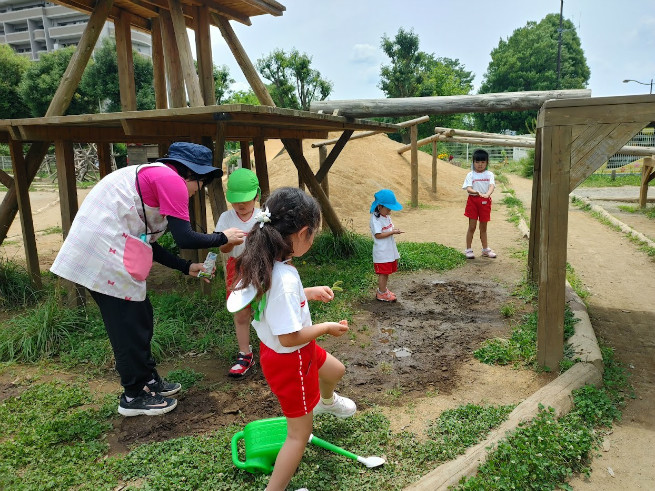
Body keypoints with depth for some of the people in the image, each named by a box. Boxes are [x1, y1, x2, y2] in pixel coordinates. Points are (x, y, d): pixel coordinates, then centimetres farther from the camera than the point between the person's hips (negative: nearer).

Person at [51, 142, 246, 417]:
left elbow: (148, 244, 20)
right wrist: (223, 238, 0)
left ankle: (147, 380, 33)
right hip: (105, 252, -10)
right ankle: (134, 396, 18)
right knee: (130, 324, 3)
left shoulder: (153, 178, 21)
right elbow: (184, 239, -16)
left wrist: (187, 268, 21)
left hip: (103, 250, 10)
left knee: (140, 317, 18)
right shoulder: (171, 179, -10)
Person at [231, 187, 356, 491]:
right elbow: (289, 337, -32)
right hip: (289, 361, -10)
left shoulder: (266, 265, -10)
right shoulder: (285, 280, -38)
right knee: (300, 433, 11)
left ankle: (326, 402, 70)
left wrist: (310, 292, 8)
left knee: (335, 370, 36)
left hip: (274, 350, 10)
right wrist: (327, 327, -17)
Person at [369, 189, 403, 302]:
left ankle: (383, 289, 31)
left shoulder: (387, 216, 10)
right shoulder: (375, 219, -19)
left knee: (387, 271, 17)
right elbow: (378, 235, -23)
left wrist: (394, 229, 0)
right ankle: (382, 293, 11)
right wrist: (392, 232, -24)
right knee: (383, 272, 0)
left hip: (390, 250, 9)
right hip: (382, 252, -9)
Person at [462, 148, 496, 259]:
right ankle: (468, 250, 11)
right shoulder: (470, 175, -1)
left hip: (485, 202, 2)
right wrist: (477, 192, -34)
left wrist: (487, 194, -35)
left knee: (483, 227, 13)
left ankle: (485, 249, 26)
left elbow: (492, 186, -13)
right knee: (472, 227, 2)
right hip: (473, 200, -1)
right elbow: (468, 188, -13)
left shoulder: (489, 174, 2)